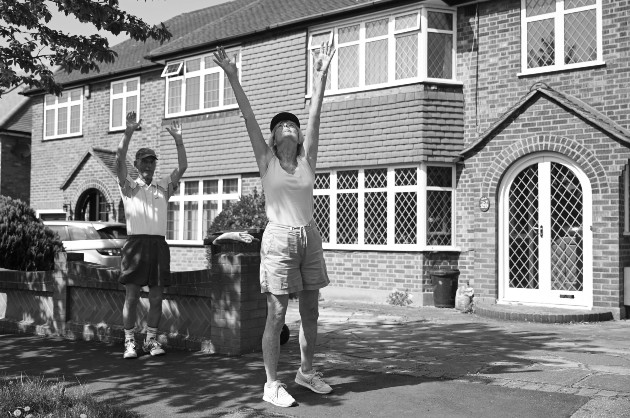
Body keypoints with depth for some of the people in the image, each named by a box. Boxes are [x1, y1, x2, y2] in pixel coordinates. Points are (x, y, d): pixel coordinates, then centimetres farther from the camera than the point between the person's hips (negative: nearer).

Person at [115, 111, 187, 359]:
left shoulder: (163, 187, 15)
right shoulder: (129, 186, 7)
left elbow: (182, 167, 4)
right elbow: (119, 162, -8)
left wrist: (178, 139, -6)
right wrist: (128, 133, -19)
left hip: (159, 243, 3)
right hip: (136, 242, -3)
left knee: (156, 297, 6)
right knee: (131, 296, -1)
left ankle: (152, 340, 16)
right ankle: (129, 342, 7)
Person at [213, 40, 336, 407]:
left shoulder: (307, 159, 7)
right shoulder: (266, 160, 2)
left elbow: (315, 116, 1)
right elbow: (248, 117, -5)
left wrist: (321, 75, -4)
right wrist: (233, 78, -12)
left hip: (310, 238, 4)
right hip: (279, 239, -4)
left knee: (311, 312, 11)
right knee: (277, 315, -2)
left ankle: (307, 371, 29)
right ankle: (272, 383, 8)